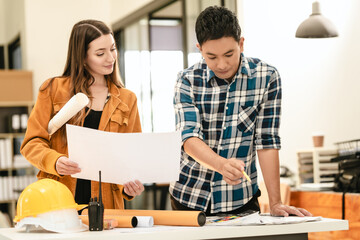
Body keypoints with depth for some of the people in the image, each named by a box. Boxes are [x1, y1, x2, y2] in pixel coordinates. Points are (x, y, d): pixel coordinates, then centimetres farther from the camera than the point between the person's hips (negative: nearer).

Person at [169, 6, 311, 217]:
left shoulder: (266, 77, -8)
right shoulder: (188, 81, -7)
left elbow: (267, 141, -8)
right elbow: (189, 138, -18)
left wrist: (275, 203, -13)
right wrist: (222, 164, -38)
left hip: (241, 200, 0)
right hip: (189, 197, 1)